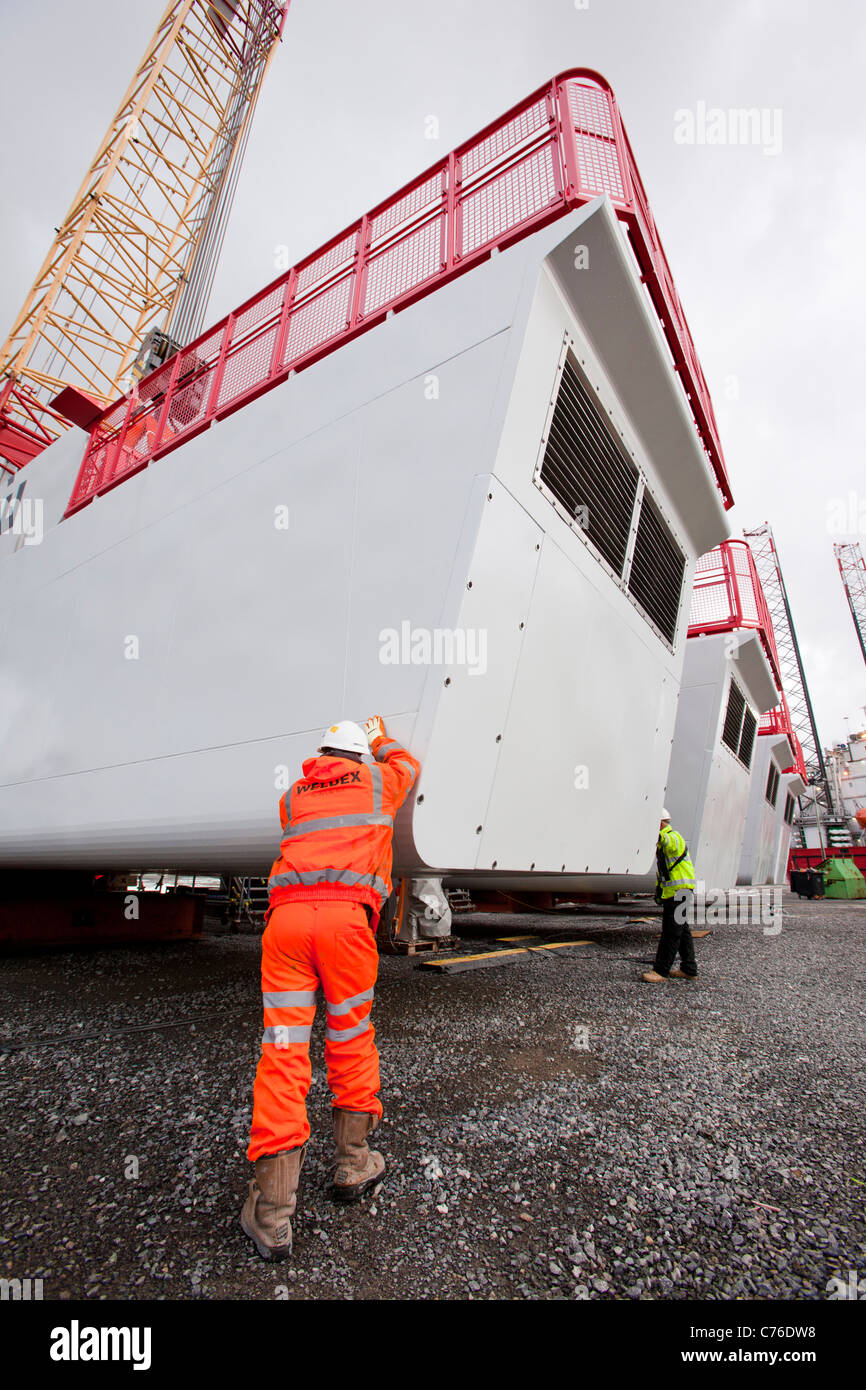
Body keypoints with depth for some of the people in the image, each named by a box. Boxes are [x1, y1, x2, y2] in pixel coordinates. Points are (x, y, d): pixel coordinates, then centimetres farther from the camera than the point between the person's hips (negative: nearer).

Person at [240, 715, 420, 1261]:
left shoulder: (293, 796, 26)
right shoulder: (376, 780, 19)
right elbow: (408, 765, 41)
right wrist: (382, 739, 60)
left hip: (287, 914, 3)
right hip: (346, 914, -2)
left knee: (284, 1048, 4)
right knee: (351, 1038, 14)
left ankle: (272, 1212, 7)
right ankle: (353, 1164, 31)